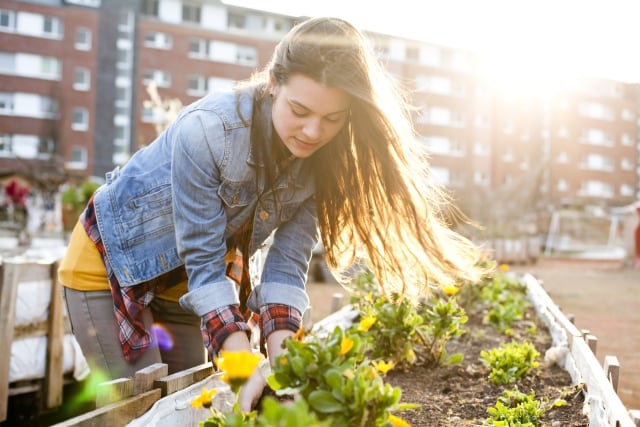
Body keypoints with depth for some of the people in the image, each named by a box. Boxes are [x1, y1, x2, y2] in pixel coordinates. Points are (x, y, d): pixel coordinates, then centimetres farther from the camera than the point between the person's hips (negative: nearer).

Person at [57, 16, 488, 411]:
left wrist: (280, 360, -29)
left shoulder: (321, 162, -17)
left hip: (186, 285, 5)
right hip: (111, 262, -4)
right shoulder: (206, 130, -34)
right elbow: (201, 259, -31)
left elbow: (287, 262, -18)